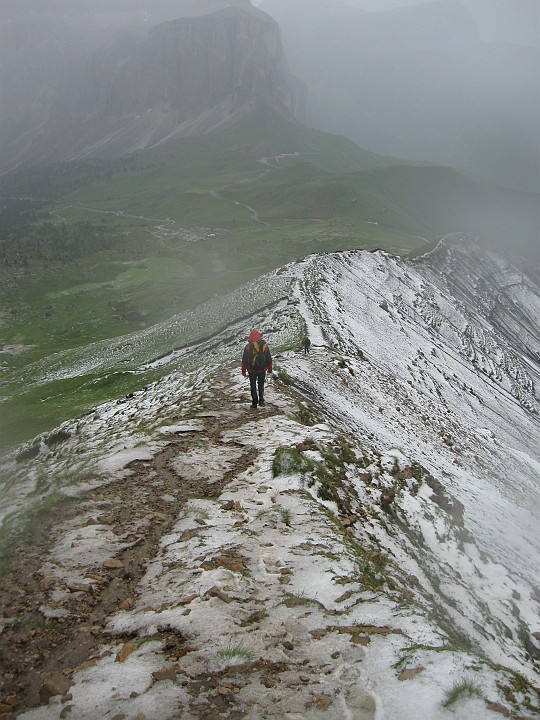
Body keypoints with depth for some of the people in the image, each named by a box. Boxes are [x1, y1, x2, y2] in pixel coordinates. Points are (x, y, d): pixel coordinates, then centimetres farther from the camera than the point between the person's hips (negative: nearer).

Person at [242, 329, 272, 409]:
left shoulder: (248, 346, -11)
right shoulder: (265, 345, -3)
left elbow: (244, 360, -7)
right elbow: (269, 358, 6)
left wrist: (243, 370, 4)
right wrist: (269, 369, 17)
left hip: (252, 370, -2)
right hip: (262, 370, 2)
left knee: (253, 386, 9)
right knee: (261, 385, 20)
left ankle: (254, 403, 9)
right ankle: (261, 400, 10)